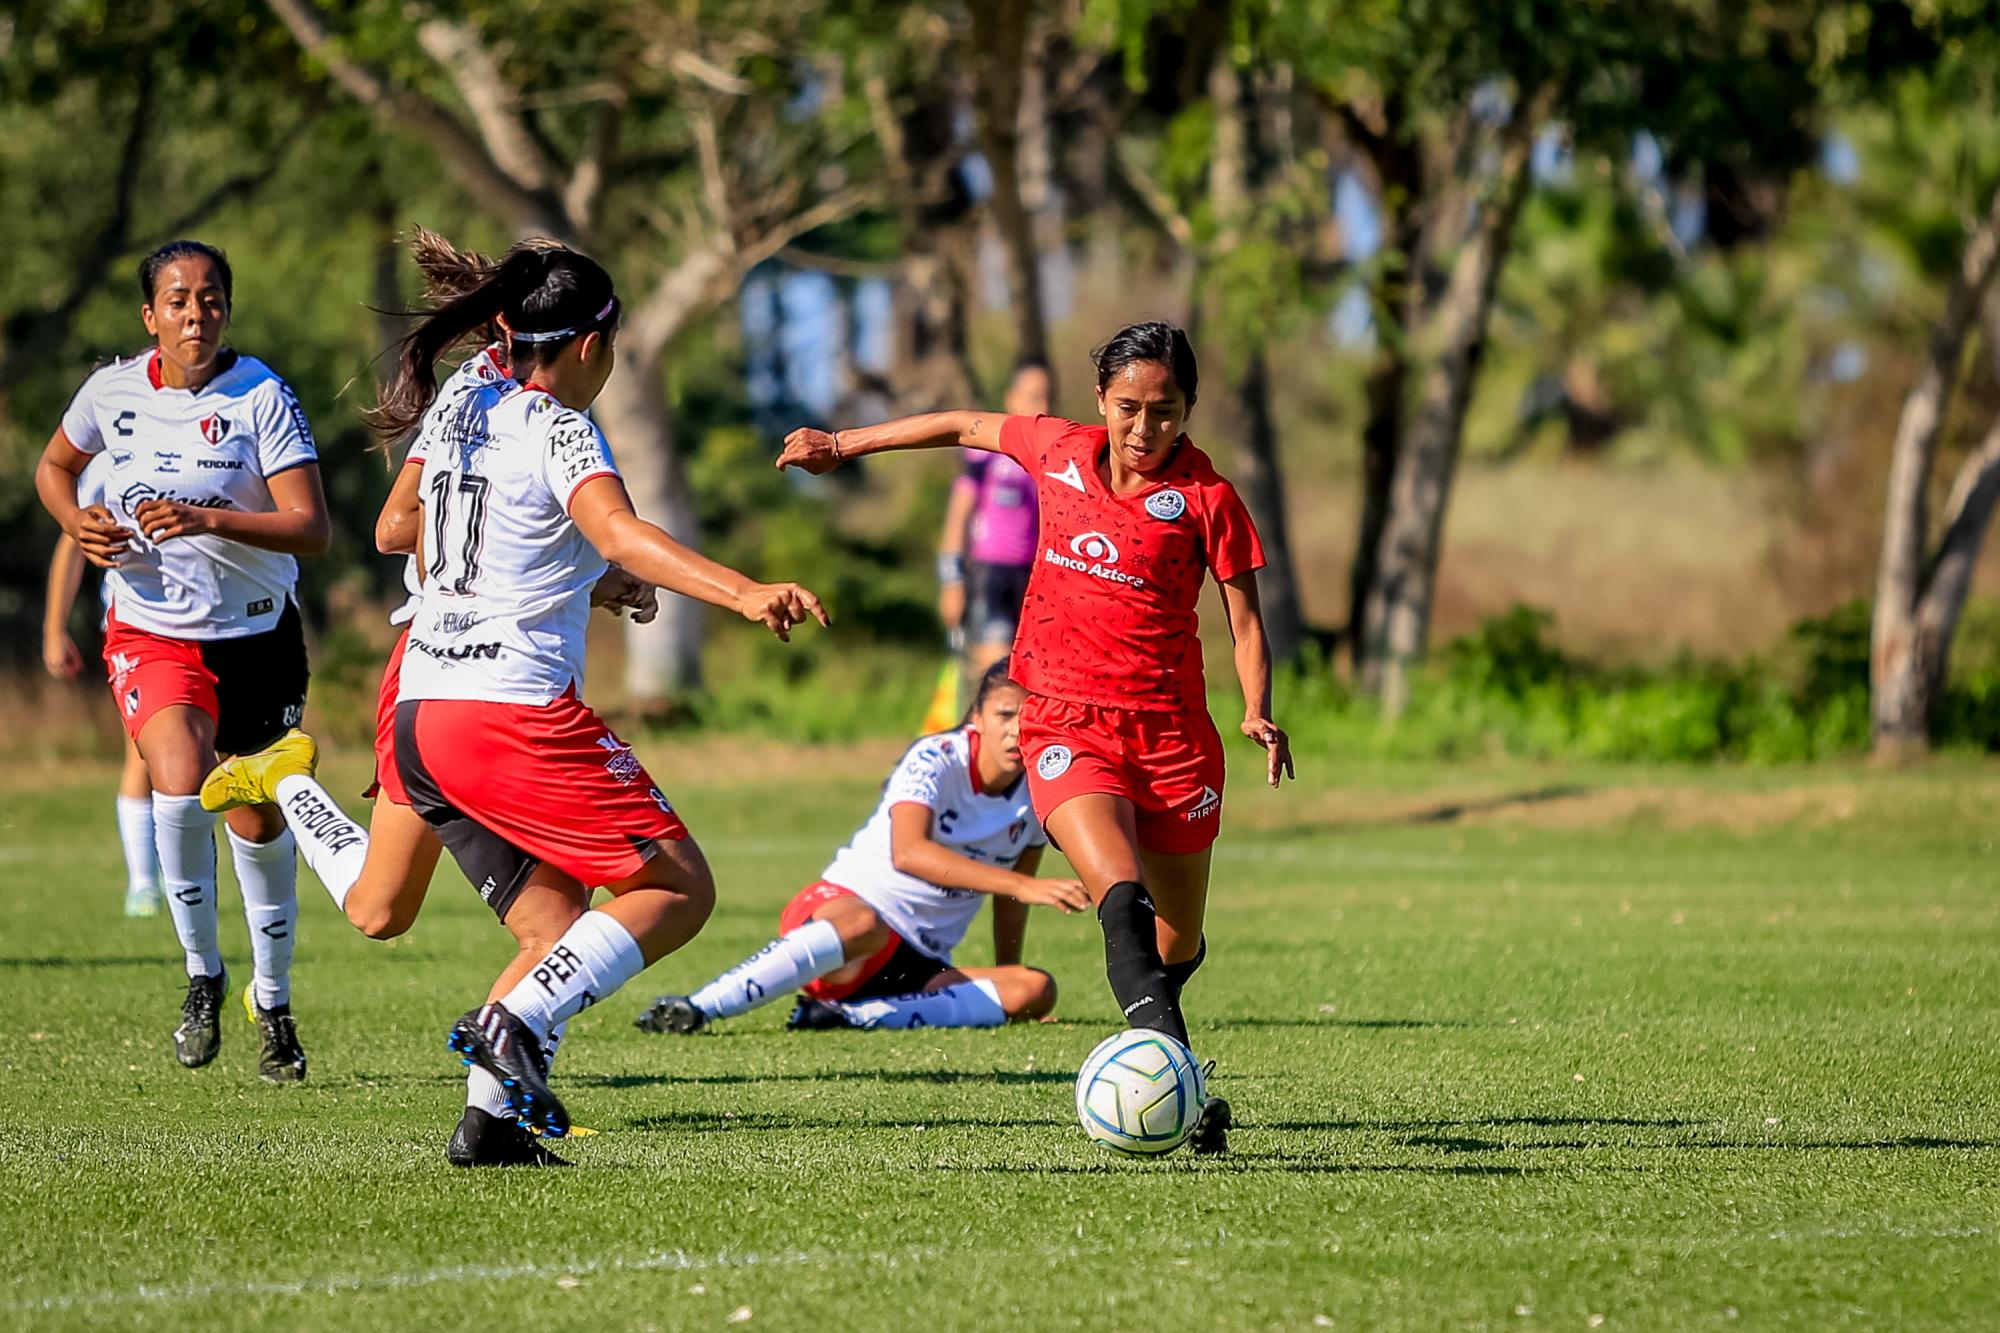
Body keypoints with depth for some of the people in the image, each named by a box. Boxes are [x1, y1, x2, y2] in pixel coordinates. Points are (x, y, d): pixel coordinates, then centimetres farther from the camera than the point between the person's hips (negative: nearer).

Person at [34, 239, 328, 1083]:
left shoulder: (262, 397, -13)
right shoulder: (113, 391, -4)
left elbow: (310, 529, -19)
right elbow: (54, 465, 17)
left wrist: (207, 520, -31)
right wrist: (79, 524, -3)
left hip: (256, 636, 0)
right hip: (151, 635, 0)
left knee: (258, 822, 10)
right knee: (180, 788, -25)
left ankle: (272, 998, 33)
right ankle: (201, 974, -4)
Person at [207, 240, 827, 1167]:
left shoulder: (464, 418, 16)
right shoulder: (558, 430, -8)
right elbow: (618, 534, -28)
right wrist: (742, 593, -41)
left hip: (423, 709, 8)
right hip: (516, 710, -8)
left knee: (556, 931, 13)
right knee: (679, 888, -2)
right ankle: (516, 1022, -17)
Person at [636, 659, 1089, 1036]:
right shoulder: (936, 760, -13)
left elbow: (1010, 895, 18)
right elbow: (906, 851, -32)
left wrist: (1002, 997, 18)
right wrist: (1021, 885, -39)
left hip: (916, 969, 6)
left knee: (1036, 990, -22)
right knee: (862, 924, -44)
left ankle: (851, 1015, -28)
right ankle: (697, 1007, -43)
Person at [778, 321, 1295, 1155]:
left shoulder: (1206, 497, -4)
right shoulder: (1058, 451, 4)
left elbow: (1245, 619, 0)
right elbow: (966, 427, 23)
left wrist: (1258, 713, -18)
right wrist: (844, 446, 31)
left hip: (1171, 732, 0)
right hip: (1065, 724, 0)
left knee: (1177, 946, 9)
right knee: (1120, 893, -27)